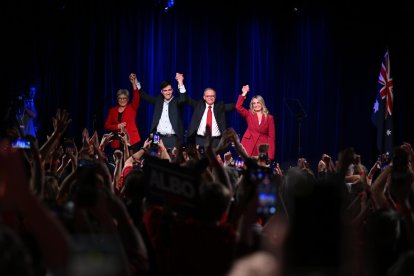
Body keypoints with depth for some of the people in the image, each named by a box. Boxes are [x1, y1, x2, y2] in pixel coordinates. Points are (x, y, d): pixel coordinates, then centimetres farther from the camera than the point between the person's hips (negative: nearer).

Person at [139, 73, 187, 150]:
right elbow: (145, 96, 12)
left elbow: (183, 99, -19)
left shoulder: (176, 101, 2)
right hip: (160, 138, 3)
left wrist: (180, 83, -32)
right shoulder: (158, 100, 13)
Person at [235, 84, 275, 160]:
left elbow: (271, 136, 3)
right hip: (249, 147, 0)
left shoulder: (269, 118, 6)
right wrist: (244, 94, -7)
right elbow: (238, 107, -8)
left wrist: (270, 154, -5)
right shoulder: (249, 114, 9)